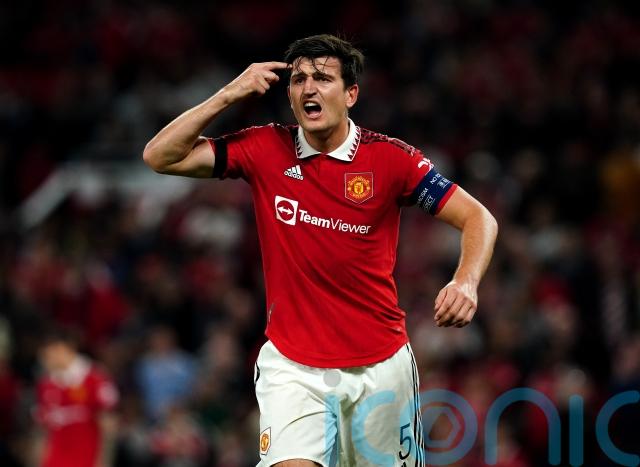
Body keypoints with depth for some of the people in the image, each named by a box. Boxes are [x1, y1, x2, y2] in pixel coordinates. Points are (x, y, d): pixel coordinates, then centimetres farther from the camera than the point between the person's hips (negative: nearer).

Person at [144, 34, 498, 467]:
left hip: (380, 365, 0)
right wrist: (229, 95, -11)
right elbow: (160, 156, -2)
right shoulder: (265, 149, -2)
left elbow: (479, 218, -7)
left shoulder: (390, 158, -8)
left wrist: (466, 282, -27)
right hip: (291, 364, 0)